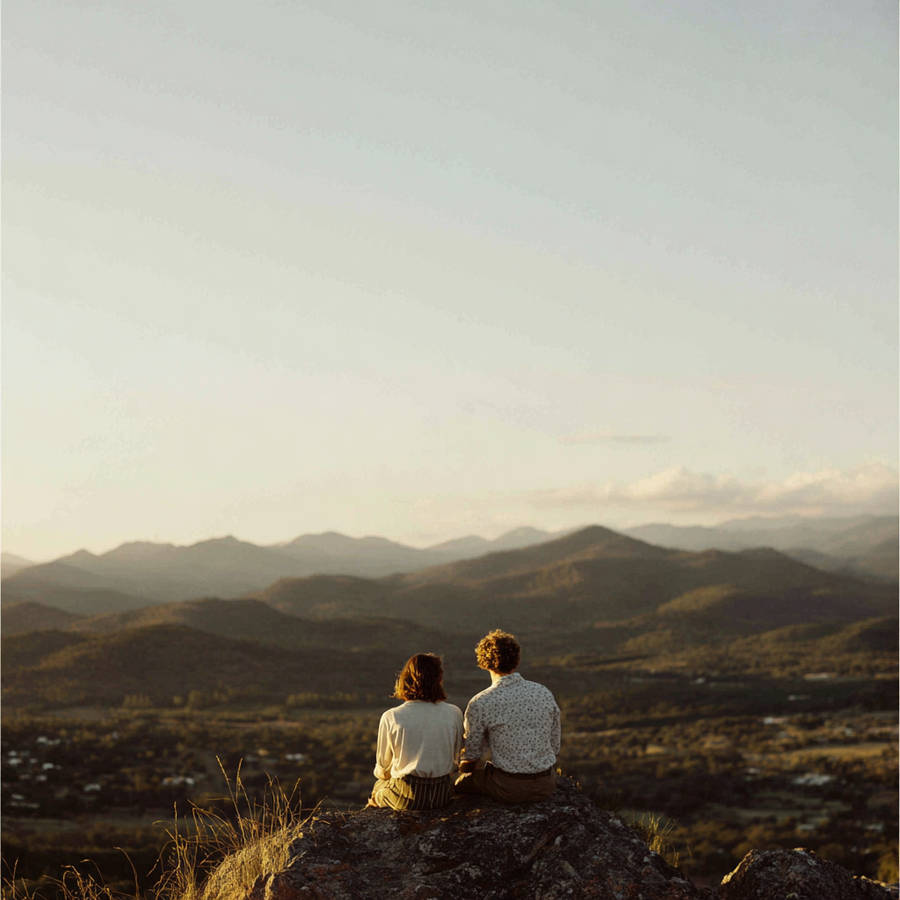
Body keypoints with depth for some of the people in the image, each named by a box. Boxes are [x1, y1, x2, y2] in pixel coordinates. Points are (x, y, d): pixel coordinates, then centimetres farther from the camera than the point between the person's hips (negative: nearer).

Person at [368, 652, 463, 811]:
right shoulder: (454, 714, -7)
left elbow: (382, 770, 1)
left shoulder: (391, 717, -11)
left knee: (379, 786, 29)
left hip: (407, 798, -2)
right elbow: (453, 760, 7)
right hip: (442, 795, 2)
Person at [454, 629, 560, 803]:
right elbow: (554, 747, 7)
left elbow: (471, 755, -3)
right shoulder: (544, 693, -1)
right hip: (546, 786, 4)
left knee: (461, 782, 24)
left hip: (509, 789, -4)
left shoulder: (480, 703, -13)